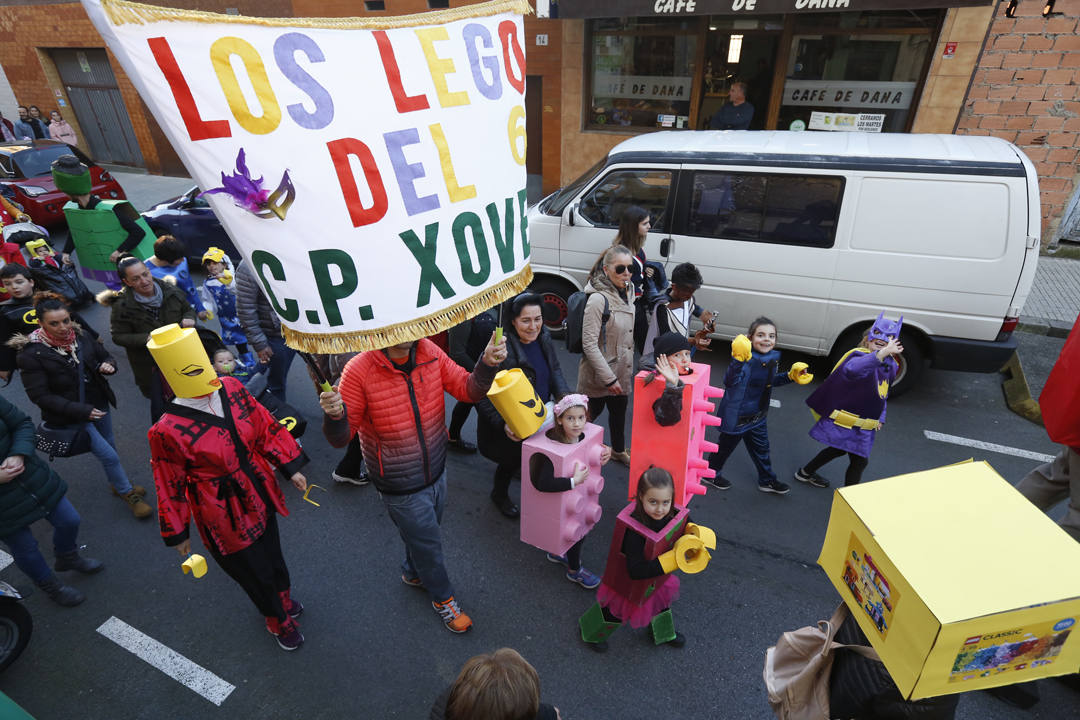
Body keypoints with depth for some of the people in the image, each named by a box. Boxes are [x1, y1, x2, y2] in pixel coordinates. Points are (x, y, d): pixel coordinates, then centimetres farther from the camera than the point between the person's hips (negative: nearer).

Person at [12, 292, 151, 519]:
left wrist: (108, 365, -15)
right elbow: (40, 395, -17)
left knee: (109, 447, 19)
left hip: (99, 405, 5)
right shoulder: (30, 353, -17)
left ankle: (118, 483, 41)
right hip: (72, 416, -5)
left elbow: (105, 356, 11)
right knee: (109, 456, -4)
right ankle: (127, 493, 17)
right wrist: (81, 411, -23)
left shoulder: (81, 336, -4)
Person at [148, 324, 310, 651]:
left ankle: (282, 598, 59)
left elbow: (265, 427, -1)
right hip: (223, 515, -5)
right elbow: (171, 487, -13)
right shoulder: (168, 432, -26)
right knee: (253, 571, 17)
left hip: (259, 495, 5)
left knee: (272, 553, 27)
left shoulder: (231, 388, -13)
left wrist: (291, 468, 2)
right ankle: (278, 619, 47)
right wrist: (177, 533, -1)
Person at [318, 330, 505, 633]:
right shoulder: (359, 370, -25)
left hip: (436, 472, 5)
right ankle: (442, 597, 47)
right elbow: (341, 438, -18)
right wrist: (335, 415, -41)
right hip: (401, 488, -4)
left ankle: (413, 572, 62)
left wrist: (487, 364, -28)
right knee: (427, 543, 16)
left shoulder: (429, 352, -13)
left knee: (425, 534, 29)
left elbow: (469, 390, -9)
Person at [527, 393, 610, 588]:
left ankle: (557, 552, 51)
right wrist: (574, 481, -41)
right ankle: (574, 571, 37)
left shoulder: (580, 437, -13)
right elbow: (542, 483, -45)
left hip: (574, 493, 7)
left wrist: (606, 452, -9)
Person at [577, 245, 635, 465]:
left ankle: (618, 450, 47)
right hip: (598, 375, -8)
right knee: (593, 411, 8)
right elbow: (589, 344, -25)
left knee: (619, 410, 24)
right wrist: (609, 379, -23)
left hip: (621, 372, 8)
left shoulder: (627, 293, 3)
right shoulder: (598, 300, -24)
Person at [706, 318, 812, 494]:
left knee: (761, 448, 24)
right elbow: (730, 382, -42)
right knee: (725, 446, 14)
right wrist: (738, 360, -54)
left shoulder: (773, 357, -1)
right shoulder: (747, 358, -28)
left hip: (758, 415, 8)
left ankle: (767, 481, 45)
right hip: (737, 415, -8)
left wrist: (791, 376, 6)